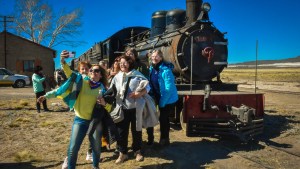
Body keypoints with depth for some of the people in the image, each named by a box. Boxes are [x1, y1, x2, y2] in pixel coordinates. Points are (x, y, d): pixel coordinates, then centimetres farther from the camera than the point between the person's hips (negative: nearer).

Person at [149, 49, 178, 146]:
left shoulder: (166, 70, -24)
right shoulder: (152, 69, -1)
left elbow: (169, 89, -24)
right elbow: (152, 85, 9)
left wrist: (162, 102, -19)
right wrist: (155, 97, 3)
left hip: (168, 100, -7)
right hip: (160, 99, 7)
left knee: (163, 118, 0)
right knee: (164, 118, 18)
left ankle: (164, 140, 20)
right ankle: (165, 139, 34)